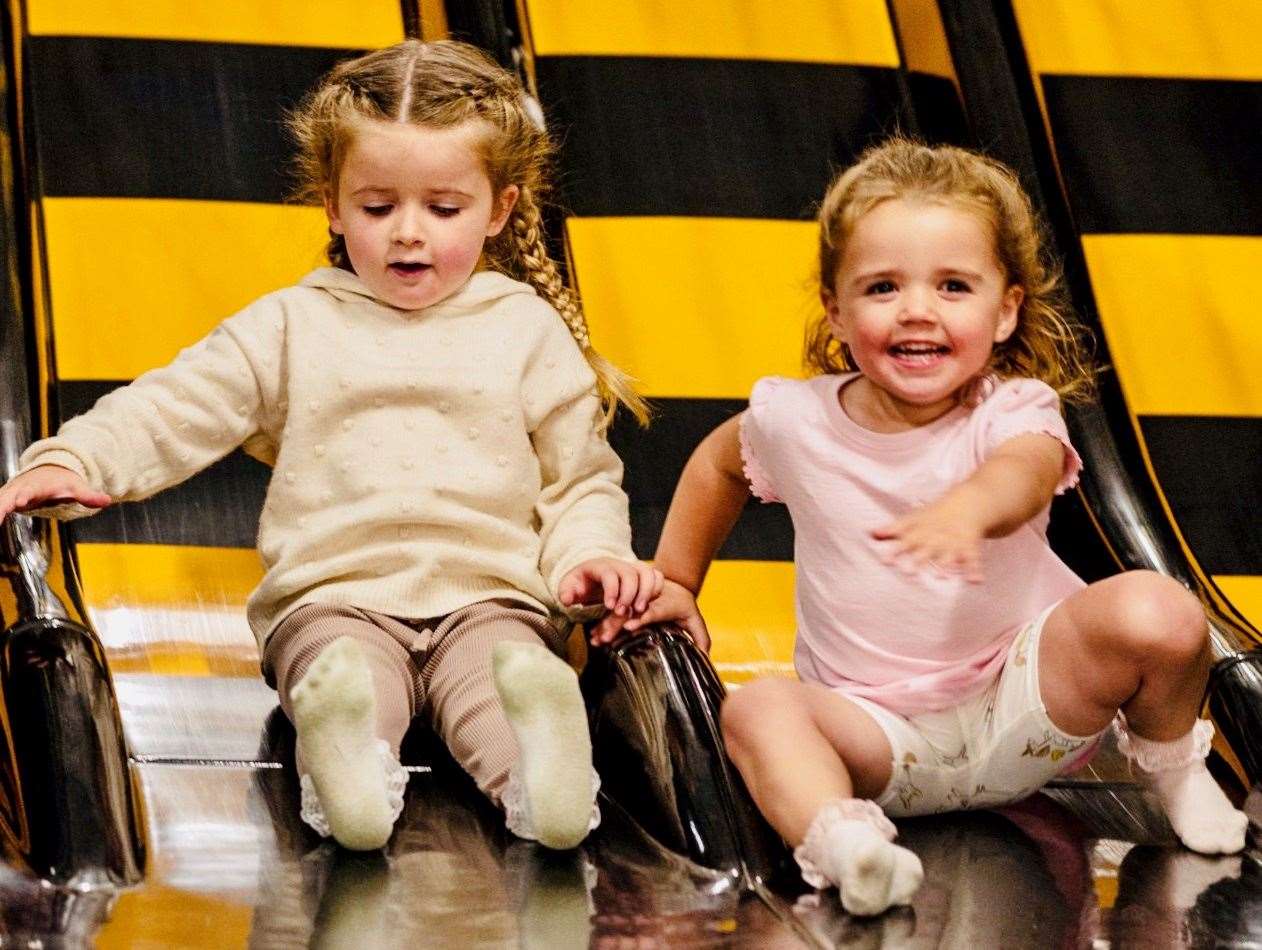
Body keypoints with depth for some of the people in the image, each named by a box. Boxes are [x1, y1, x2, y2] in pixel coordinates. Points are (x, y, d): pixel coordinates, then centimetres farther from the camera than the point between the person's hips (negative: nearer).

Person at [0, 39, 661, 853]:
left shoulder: (529, 330, 17)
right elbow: (174, 409, 9)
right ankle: (351, 764, -67)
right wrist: (69, 460, -9)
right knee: (341, 670, -37)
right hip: (337, 597, 0)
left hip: (491, 595, 0)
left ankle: (536, 780, -65)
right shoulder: (295, 326, 16)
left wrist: (590, 555, -3)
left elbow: (580, 478, 19)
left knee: (499, 664, -36)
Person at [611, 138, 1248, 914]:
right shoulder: (795, 419, -2)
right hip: (880, 730, 1)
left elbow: (1023, 473, -38)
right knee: (758, 710, -28)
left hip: (1022, 699, -1)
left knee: (1156, 613, -27)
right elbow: (717, 464, 23)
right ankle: (838, 839, -54)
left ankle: (1172, 760, 4)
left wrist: (968, 508, -62)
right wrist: (675, 583, 23)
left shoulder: (1013, 412, -11)